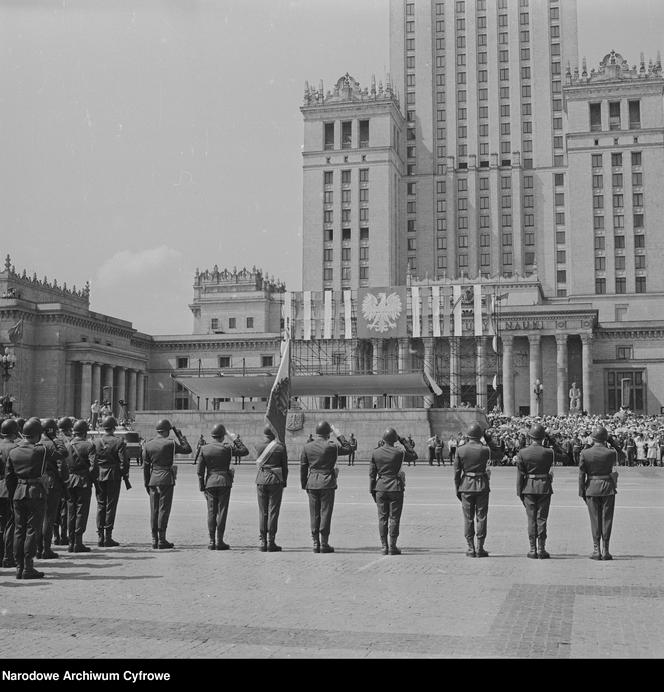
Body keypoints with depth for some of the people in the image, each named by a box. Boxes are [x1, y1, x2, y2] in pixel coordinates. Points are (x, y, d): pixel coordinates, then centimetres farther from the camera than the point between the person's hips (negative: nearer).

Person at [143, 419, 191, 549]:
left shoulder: (148, 445, 6)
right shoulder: (170, 443, -9)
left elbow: (145, 466, 9)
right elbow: (188, 449, 1)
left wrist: (147, 484, 15)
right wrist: (179, 435, 6)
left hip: (153, 480, 5)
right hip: (166, 480, -5)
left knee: (154, 510, 8)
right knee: (164, 509, -2)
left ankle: (154, 540, 11)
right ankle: (162, 540, -2)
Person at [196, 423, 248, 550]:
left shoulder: (204, 449, 2)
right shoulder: (227, 447, -5)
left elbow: (200, 470, 3)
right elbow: (245, 451, 3)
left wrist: (201, 486, 9)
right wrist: (236, 440, 9)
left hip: (210, 482, 2)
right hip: (224, 482, -2)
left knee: (211, 512, 5)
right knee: (222, 511, 1)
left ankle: (212, 541, 5)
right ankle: (219, 541, 0)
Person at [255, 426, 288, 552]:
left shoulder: (258, 446, 0)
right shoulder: (281, 447, -5)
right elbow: (285, 467, -2)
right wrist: (284, 482, 9)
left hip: (261, 480, 2)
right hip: (276, 480, -2)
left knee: (262, 512, 8)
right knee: (273, 512, 1)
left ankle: (262, 542, 9)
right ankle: (271, 542, 1)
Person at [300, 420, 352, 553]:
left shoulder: (307, 447, 2)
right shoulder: (332, 446, -10)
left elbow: (303, 467, 6)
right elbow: (348, 449, 5)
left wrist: (304, 485, 14)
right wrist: (337, 434, 7)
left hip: (312, 483, 4)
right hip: (327, 483, -3)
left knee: (314, 514, 9)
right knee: (325, 513, 2)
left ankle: (315, 543, 12)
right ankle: (324, 544, 3)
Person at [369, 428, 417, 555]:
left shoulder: (375, 453, -1)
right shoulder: (399, 452, -10)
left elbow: (372, 474, 2)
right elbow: (414, 456, 9)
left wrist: (372, 490, 10)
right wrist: (404, 441, 8)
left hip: (380, 488, 3)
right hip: (395, 488, -3)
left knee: (382, 518, 7)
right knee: (394, 518, 3)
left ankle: (384, 547, 9)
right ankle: (392, 547, 4)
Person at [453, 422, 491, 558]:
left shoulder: (460, 450, -5)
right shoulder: (485, 450, -9)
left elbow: (457, 472, -2)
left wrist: (458, 490, 6)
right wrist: (481, 442, 13)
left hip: (466, 486, 1)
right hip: (482, 485, -1)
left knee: (468, 518, 8)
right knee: (481, 517, 6)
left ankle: (471, 549, 9)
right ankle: (480, 549, 7)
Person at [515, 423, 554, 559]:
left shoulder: (522, 453, -7)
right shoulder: (548, 452, -9)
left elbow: (520, 475, -4)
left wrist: (519, 492, 3)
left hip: (529, 488, 1)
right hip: (544, 487, -1)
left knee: (531, 519, 7)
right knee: (541, 519, 5)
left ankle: (533, 549, 8)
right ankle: (541, 549, 5)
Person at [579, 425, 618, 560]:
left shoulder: (585, 453, -8)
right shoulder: (611, 453, -9)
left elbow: (581, 474, -6)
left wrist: (582, 492, 2)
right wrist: (606, 446, 13)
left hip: (592, 489, 0)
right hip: (608, 488, 0)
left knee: (595, 520, 8)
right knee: (607, 519, 7)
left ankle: (596, 551, 7)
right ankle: (605, 551, 8)